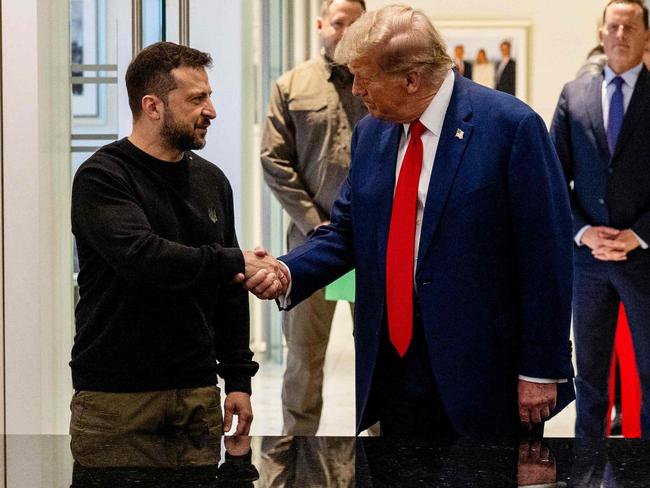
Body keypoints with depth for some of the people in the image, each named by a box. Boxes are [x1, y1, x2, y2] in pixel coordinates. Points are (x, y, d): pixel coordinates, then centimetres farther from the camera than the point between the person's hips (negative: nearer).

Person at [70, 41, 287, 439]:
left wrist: (239, 378, 11)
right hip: (115, 394, -5)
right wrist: (235, 261, -19)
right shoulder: (102, 178, -8)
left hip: (198, 391, 6)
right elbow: (142, 257, -25)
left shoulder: (211, 180, 13)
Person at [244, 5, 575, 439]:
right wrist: (287, 273, -7)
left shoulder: (512, 126, -12)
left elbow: (547, 254, -12)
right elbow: (345, 232, 14)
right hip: (396, 366, 6)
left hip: (485, 375, -6)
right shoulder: (370, 133, 9)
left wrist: (541, 369, -13)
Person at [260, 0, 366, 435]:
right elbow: (275, 160, 0)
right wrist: (314, 223, -8)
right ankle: (298, 436, 15)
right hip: (312, 240, 0)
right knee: (304, 350, 5)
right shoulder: (292, 87, 5)